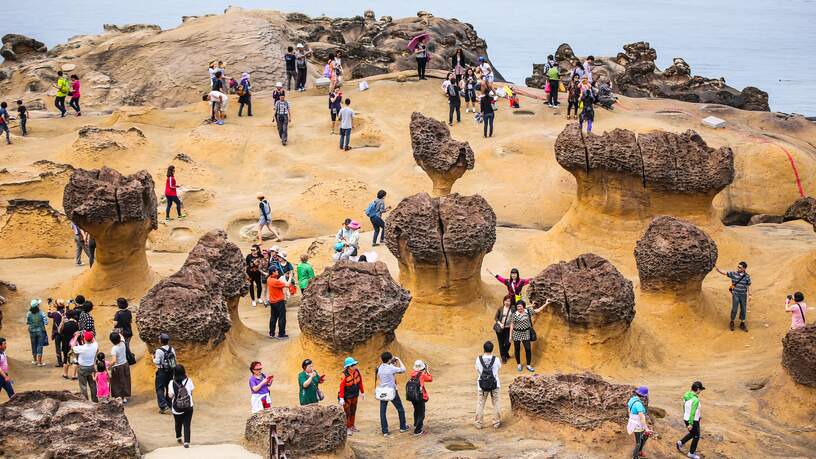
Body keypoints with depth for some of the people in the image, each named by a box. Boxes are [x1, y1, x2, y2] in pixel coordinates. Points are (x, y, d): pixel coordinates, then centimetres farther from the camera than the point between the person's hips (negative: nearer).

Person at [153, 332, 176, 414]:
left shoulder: (159, 350, -18)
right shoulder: (172, 349, 1)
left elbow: (157, 362, -16)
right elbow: (174, 359, 5)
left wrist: (153, 358, 1)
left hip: (162, 371, -6)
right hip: (171, 371, 6)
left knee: (160, 389, 0)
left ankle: (163, 406, -10)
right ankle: (170, 404, 25)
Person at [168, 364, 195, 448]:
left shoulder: (172, 383, -15)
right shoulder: (188, 381, -11)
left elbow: (170, 395, -11)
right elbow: (191, 391, 1)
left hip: (176, 408, 0)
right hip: (188, 407, 0)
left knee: (178, 423, 23)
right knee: (187, 425, 6)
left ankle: (178, 437, 44)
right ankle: (186, 442, -4)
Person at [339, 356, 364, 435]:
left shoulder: (357, 372, -7)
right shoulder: (344, 375, -25)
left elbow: (360, 382, 7)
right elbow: (342, 387, -24)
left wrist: (362, 392, 17)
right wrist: (341, 398, -25)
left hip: (355, 395, 6)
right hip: (347, 397, -6)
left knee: (353, 411, 17)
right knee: (348, 413, -3)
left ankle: (352, 426, 31)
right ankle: (347, 428, 8)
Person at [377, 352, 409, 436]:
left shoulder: (379, 368, -1)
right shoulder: (391, 368, -18)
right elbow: (403, 369, -10)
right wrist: (399, 360, 1)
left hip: (382, 392, 4)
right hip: (391, 392, -4)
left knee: (382, 412, 5)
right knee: (400, 409, 16)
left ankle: (384, 431, 3)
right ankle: (403, 427, 25)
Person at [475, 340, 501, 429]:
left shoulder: (479, 359, -15)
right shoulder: (496, 360, -16)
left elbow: (477, 370, 0)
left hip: (482, 385, 0)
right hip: (494, 385, 0)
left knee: (480, 404, 13)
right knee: (495, 404, 16)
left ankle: (478, 423, 17)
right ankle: (496, 423, 22)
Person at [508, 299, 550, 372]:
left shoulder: (528, 311, -4)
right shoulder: (514, 314, -9)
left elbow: (537, 310, 8)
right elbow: (512, 325, -4)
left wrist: (546, 304, 5)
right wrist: (510, 335, -3)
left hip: (526, 333, 1)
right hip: (517, 333, -1)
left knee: (528, 349, -2)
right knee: (517, 349, 7)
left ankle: (528, 365, 11)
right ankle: (519, 364, 25)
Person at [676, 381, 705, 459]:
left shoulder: (686, 396, 0)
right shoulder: (695, 400, -27)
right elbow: (692, 412, -27)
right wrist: (690, 424, -24)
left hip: (686, 419, 8)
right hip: (693, 421, -8)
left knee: (692, 433, 30)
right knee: (696, 437, 11)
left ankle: (680, 443, 24)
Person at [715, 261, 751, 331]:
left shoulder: (747, 276, -6)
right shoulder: (733, 273, -9)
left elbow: (748, 286, 3)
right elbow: (723, 273, -12)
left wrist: (749, 295, 0)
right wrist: (716, 268, -27)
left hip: (743, 295, 1)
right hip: (735, 294, -1)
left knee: (743, 310, 8)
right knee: (734, 309, 0)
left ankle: (742, 324, 23)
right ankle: (732, 323, 20)